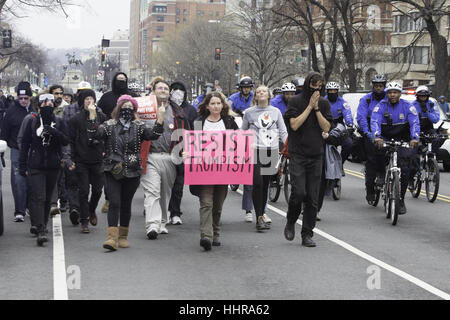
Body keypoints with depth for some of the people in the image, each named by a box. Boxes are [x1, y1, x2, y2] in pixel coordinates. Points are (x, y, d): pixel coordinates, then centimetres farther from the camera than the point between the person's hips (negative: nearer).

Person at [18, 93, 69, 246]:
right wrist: (22, 165, 2)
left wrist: (55, 132, -22)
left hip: (53, 166, 2)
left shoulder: (59, 123, 6)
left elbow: (66, 141, -4)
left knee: (47, 198, 11)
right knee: (38, 197, -13)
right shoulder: (32, 122, 2)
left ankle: (42, 225, 27)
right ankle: (41, 231, -20)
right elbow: (25, 144, 5)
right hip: (36, 166, -2)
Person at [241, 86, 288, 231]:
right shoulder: (249, 112, 7)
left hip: (271, 151, 2)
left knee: (265, 184, 7)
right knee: (257, 183, -14)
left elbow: (283, 132, 11)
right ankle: (259, 218, -15)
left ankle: (261, 215, 18)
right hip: (255, 151, -2)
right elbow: (242, 132, 15)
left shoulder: (276, 112, 11)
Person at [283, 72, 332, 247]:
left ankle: (307, 234, 9)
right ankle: (290, 223, 14)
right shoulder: (295, 101, -1)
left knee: (312, 198, 2)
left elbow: (326, 127, 1)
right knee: (299, 192, -14)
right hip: (297, 154, -3)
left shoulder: (324, 103, 9)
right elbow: (294, 125, -12)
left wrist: (316, 108, -8)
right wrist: (309, 106, -11)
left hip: (316, 154, 3)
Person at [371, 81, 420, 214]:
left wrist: (414, 138, -36)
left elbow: (415, 123, -17)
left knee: (404, 168, -12)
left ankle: (401, 200, -1)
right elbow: (375, 121, -20)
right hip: (385, 139, 2)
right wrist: (377, 137, -39)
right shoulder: (381, 106, -5)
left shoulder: (407, 106, -6)